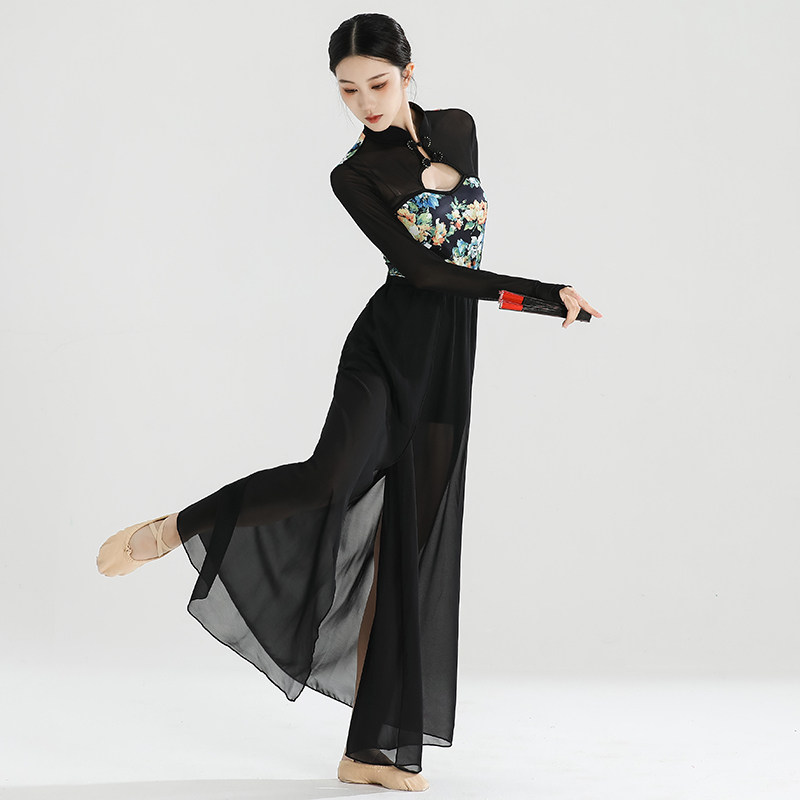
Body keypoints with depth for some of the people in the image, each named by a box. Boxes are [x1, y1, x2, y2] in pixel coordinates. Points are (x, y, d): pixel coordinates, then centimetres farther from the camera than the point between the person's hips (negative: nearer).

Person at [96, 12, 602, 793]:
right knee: (336, 474, -34)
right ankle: (175, 528, -12)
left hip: (444, 361, 4)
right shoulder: (353, 176, -3)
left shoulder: (456, 126, 13)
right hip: (389, 342, -4)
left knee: (413, 547, 2)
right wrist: (548, 293, -15)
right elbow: (423, 269, -12)